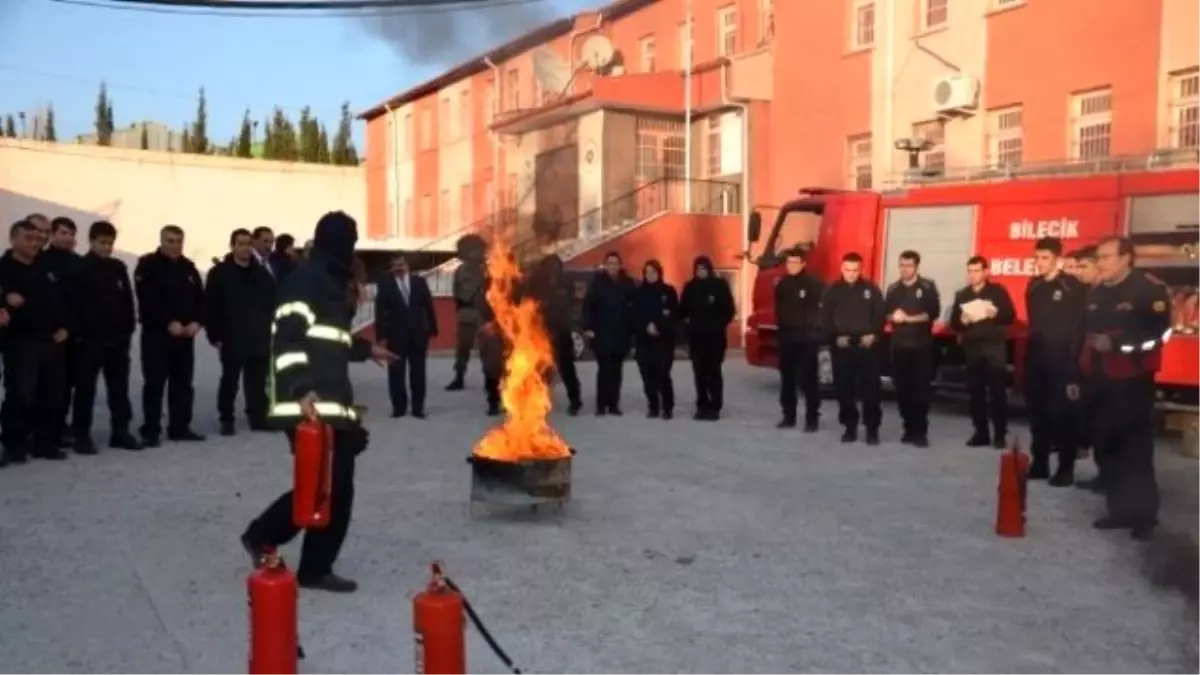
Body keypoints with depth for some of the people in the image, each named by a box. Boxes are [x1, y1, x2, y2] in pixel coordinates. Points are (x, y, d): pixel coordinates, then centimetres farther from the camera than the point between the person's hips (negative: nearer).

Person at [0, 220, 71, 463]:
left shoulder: (49, 267, 14)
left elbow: (66, 299, 17)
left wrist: (65, 327, 7)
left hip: (52, 340, 5)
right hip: (21, 340, -5)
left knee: (52, 395, 6)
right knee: (21, 394, -7)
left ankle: (46, 443, 15)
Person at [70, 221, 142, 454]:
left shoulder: (118, 267, 10)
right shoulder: (79, 268, -5)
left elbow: (128, 300, 14)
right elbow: (73, 303, -8)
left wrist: (129, 328, 7)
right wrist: (78, 331, -12)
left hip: (117, 337, 5)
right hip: (90, 337, -5)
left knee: (119, 385, 9)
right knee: (85, 387, 2)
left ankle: (120, 432, 16)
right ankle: (81, 435, 8)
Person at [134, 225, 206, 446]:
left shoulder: (189, 267, 14)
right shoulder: (148, 265, -4)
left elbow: (200, 298, 12)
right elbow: (148, 300, -15)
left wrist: (196, 322, -6)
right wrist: (169, 322, -20)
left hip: (186, 334, 6)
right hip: (157, 333, -6)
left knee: (183, 383, 9)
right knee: (155, 383, -4)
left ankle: (180, 427, 17)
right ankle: (151, 431, 0)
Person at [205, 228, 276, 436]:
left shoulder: (263, 274, 8)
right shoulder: (219, 273, -4)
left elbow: (273, 305, 12)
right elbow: (210, 307, -6)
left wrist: (271, 331, 6)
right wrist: (215, 335, -10)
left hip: (259, 339, 3)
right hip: (232, 339, -3)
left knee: (257, 381, 9)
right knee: (230, 381, 5)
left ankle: (258, 417, 19)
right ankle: (227, 420, 15)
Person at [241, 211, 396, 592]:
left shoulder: (328, 282, 21)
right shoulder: (306, 280, -10)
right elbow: (288, 338, -21)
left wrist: (366, 349, 45)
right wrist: (302, 389, -31)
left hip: (331, 402, 10)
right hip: (311, 404, -10)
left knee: (333, 484, 11)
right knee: (329, 485, -6)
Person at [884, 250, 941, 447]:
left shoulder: (927, 287, 1)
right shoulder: (893, 289, 12)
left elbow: (933, 313, -10)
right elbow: (885, 313, 9)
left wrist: (909, 318, -15)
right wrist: (893, 317, -12)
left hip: (921, 344, -3)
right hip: (899, 343, 4)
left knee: (921, 387, -5)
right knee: (902, 387, 4)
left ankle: (920, 430, -2)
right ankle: (909, 428, 15)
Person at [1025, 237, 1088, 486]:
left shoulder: (1073, 287, -6)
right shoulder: (1034, 286, 12)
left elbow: (1080, 324, -8)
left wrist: (1074, 354, -13)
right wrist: (1031, 343, 8)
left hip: (1062, 358, -6)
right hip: (1035, 356, 6)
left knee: (1063, 412, -2)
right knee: (1037, 410, 9)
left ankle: (1066, 467, 5)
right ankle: (1039, 463, 17)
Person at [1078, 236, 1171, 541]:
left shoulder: (1149, 289, -8)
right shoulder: (1096, 294, 13)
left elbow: (1160, 333, -15)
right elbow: (1083, 337, 17)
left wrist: (1116, 343, -19)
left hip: (1132, 381, -6)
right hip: (1100, 381, 7)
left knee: (1137, 448, -2)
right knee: (1108, 446, 9)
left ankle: (1144, 514, 8)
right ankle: (1121, 509, 19)